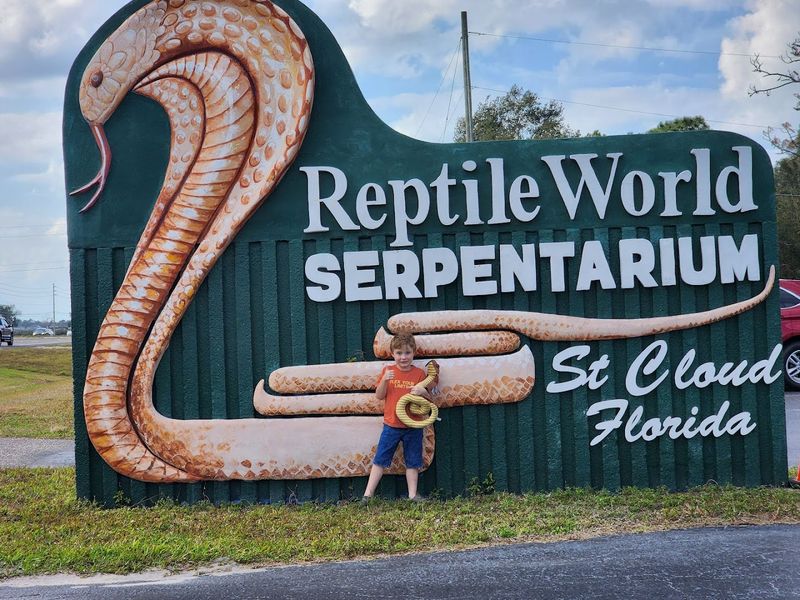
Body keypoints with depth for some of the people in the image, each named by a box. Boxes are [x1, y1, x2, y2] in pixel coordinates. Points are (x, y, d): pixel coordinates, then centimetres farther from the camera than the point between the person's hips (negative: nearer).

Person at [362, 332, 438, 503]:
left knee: (413, 462, 8)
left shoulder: (419, 373, -2)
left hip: (413, 426, 0)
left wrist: (423, 392, -19)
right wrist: (384, 380, -17)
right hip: (391, 425, 0)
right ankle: (368, 493, 7)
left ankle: (412, 494, 16)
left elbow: (429, 399, 3)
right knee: (380, 460, 3)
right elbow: (379, 396, 0)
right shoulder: (388, 371, 0)